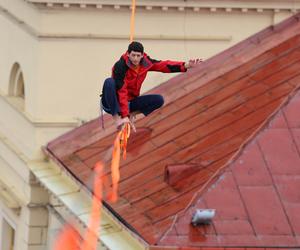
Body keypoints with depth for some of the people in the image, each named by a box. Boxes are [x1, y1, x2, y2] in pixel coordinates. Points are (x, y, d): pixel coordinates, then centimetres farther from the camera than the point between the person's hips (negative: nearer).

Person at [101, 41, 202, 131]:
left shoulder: (145, 63, -7)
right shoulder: (120, 66, -26)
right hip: (114, 102, -5)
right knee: (109, 82, -36)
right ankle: (116, 117, -33)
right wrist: (124, 116, -38)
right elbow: (121, 92, -32)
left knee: (159, 100, -11)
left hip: (130, 103, 5)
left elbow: (164, 65, -5)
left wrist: (186, 65, -21)